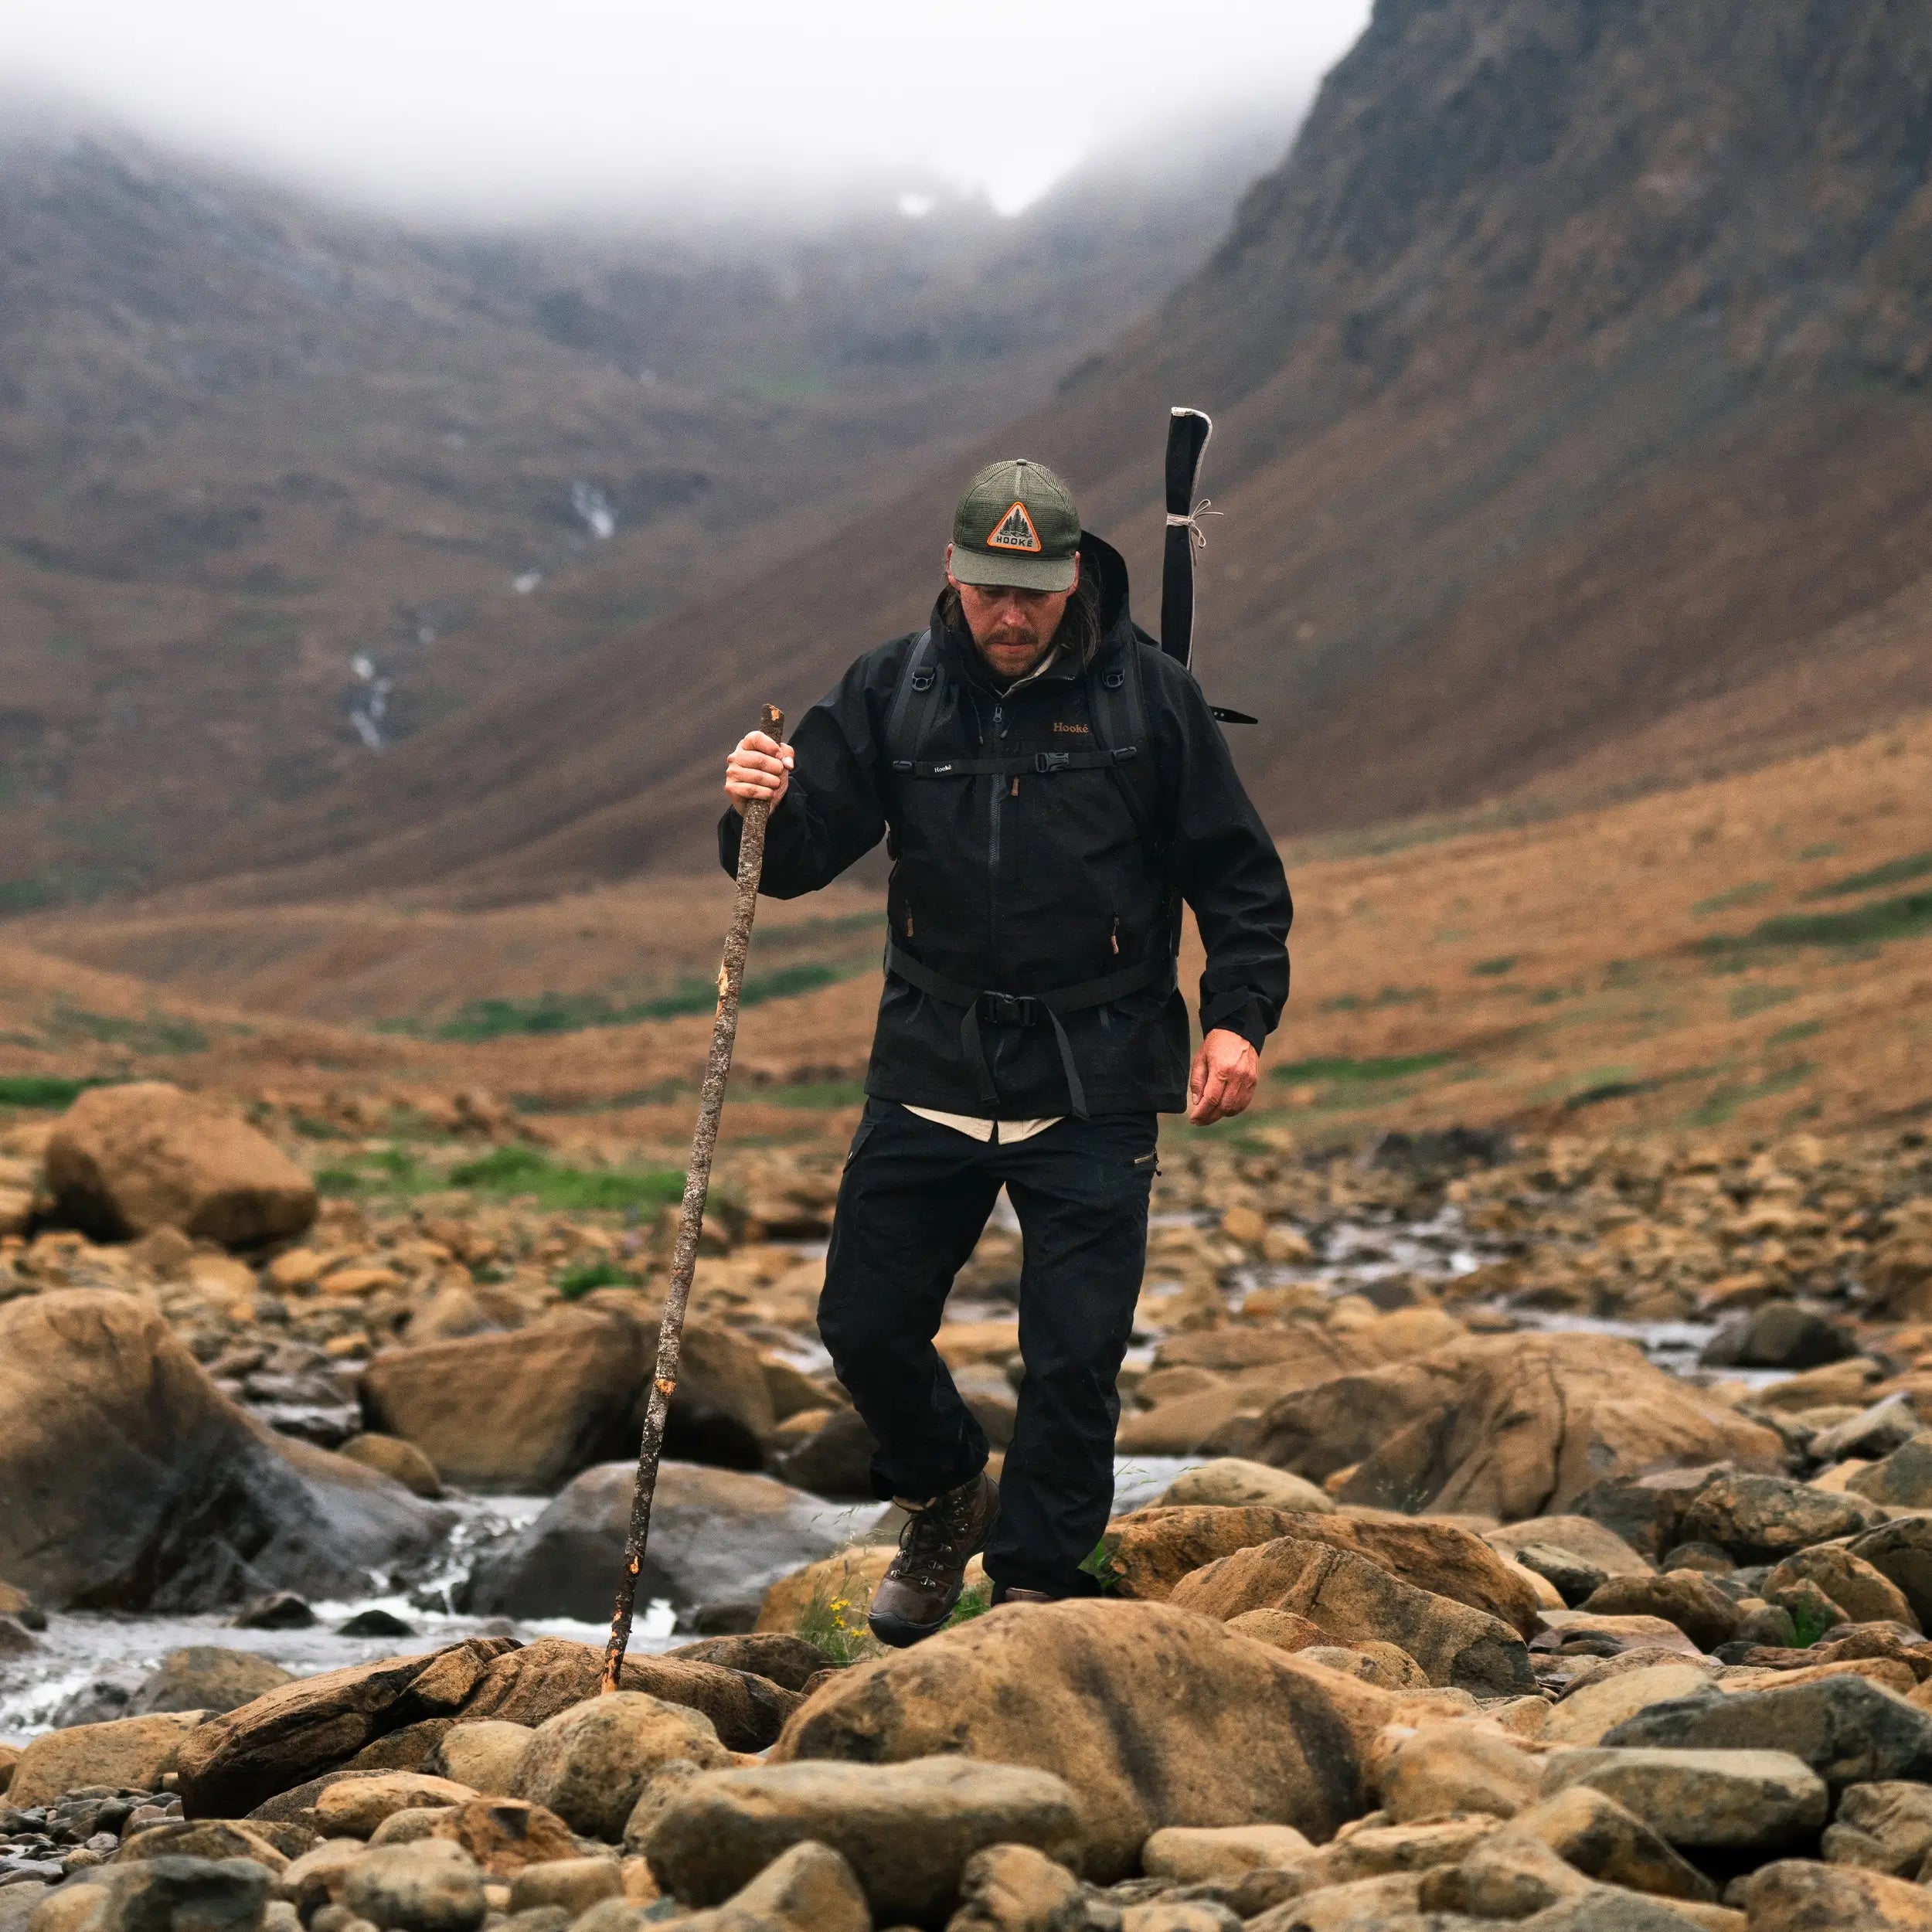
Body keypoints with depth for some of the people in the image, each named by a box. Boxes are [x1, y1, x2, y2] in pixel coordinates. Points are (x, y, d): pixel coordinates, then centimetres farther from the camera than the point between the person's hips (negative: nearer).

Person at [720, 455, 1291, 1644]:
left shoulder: (1146, 696, -4)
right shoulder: (894, 691, 2)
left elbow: (1239, 876, 2)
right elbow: (805, 854, 0)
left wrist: (1240, 1016, -9)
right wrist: (762, 811, -22)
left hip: (1093, 1090, -3)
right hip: (932, 1071, 3)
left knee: (1075, 1357, -4)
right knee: (866, 1326, 6)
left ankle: (1034, 1584, 13)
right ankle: (949, 1503, 34)